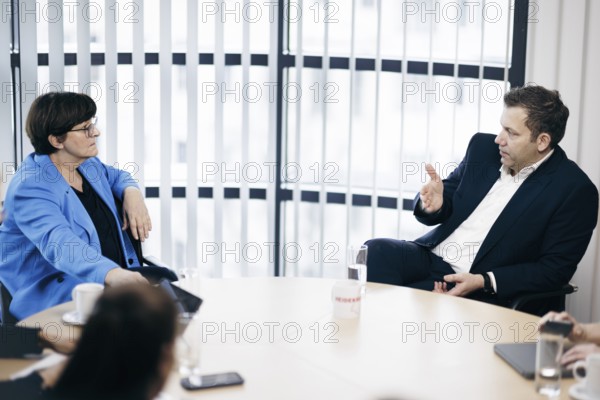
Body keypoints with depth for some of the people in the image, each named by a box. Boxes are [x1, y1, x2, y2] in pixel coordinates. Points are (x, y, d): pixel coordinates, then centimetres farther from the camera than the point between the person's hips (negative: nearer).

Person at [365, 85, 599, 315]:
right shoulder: (484, 147, 7)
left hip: (485, 293, -6)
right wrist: (433, 205, -13)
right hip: (432, 257, 6)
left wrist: (483, 281, -19)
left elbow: (555, 269, -11)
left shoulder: (575, 190, -9)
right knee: (376, 251, -22)